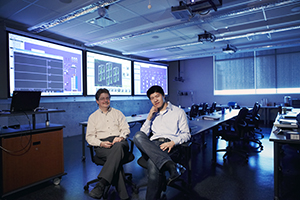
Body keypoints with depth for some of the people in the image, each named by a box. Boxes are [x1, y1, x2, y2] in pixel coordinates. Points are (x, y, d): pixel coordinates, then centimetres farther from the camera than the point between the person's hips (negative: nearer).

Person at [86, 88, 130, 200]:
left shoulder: (118, 113, 23)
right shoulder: (93, 117, 20)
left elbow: (126, 129, 13)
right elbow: (89, 137, 11)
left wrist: (121, 137, -11)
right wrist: (101, 143, -10)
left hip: (119, 142, 1)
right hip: (102, 146, 0)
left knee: (119, 146, -39)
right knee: (116, 157, -35)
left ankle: (102, 184, -46)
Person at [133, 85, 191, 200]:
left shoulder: (178, 112, 18)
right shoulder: (153, 114, 30)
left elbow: (186, 134, 8)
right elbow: (143, 134, 20)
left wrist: (173, 142, -12)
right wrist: (149, 117, 9)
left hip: (169, 146, -4)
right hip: (152, 145, 5)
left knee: (153, 164, -40)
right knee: (137, 136, -34)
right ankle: (171, 166, -43)